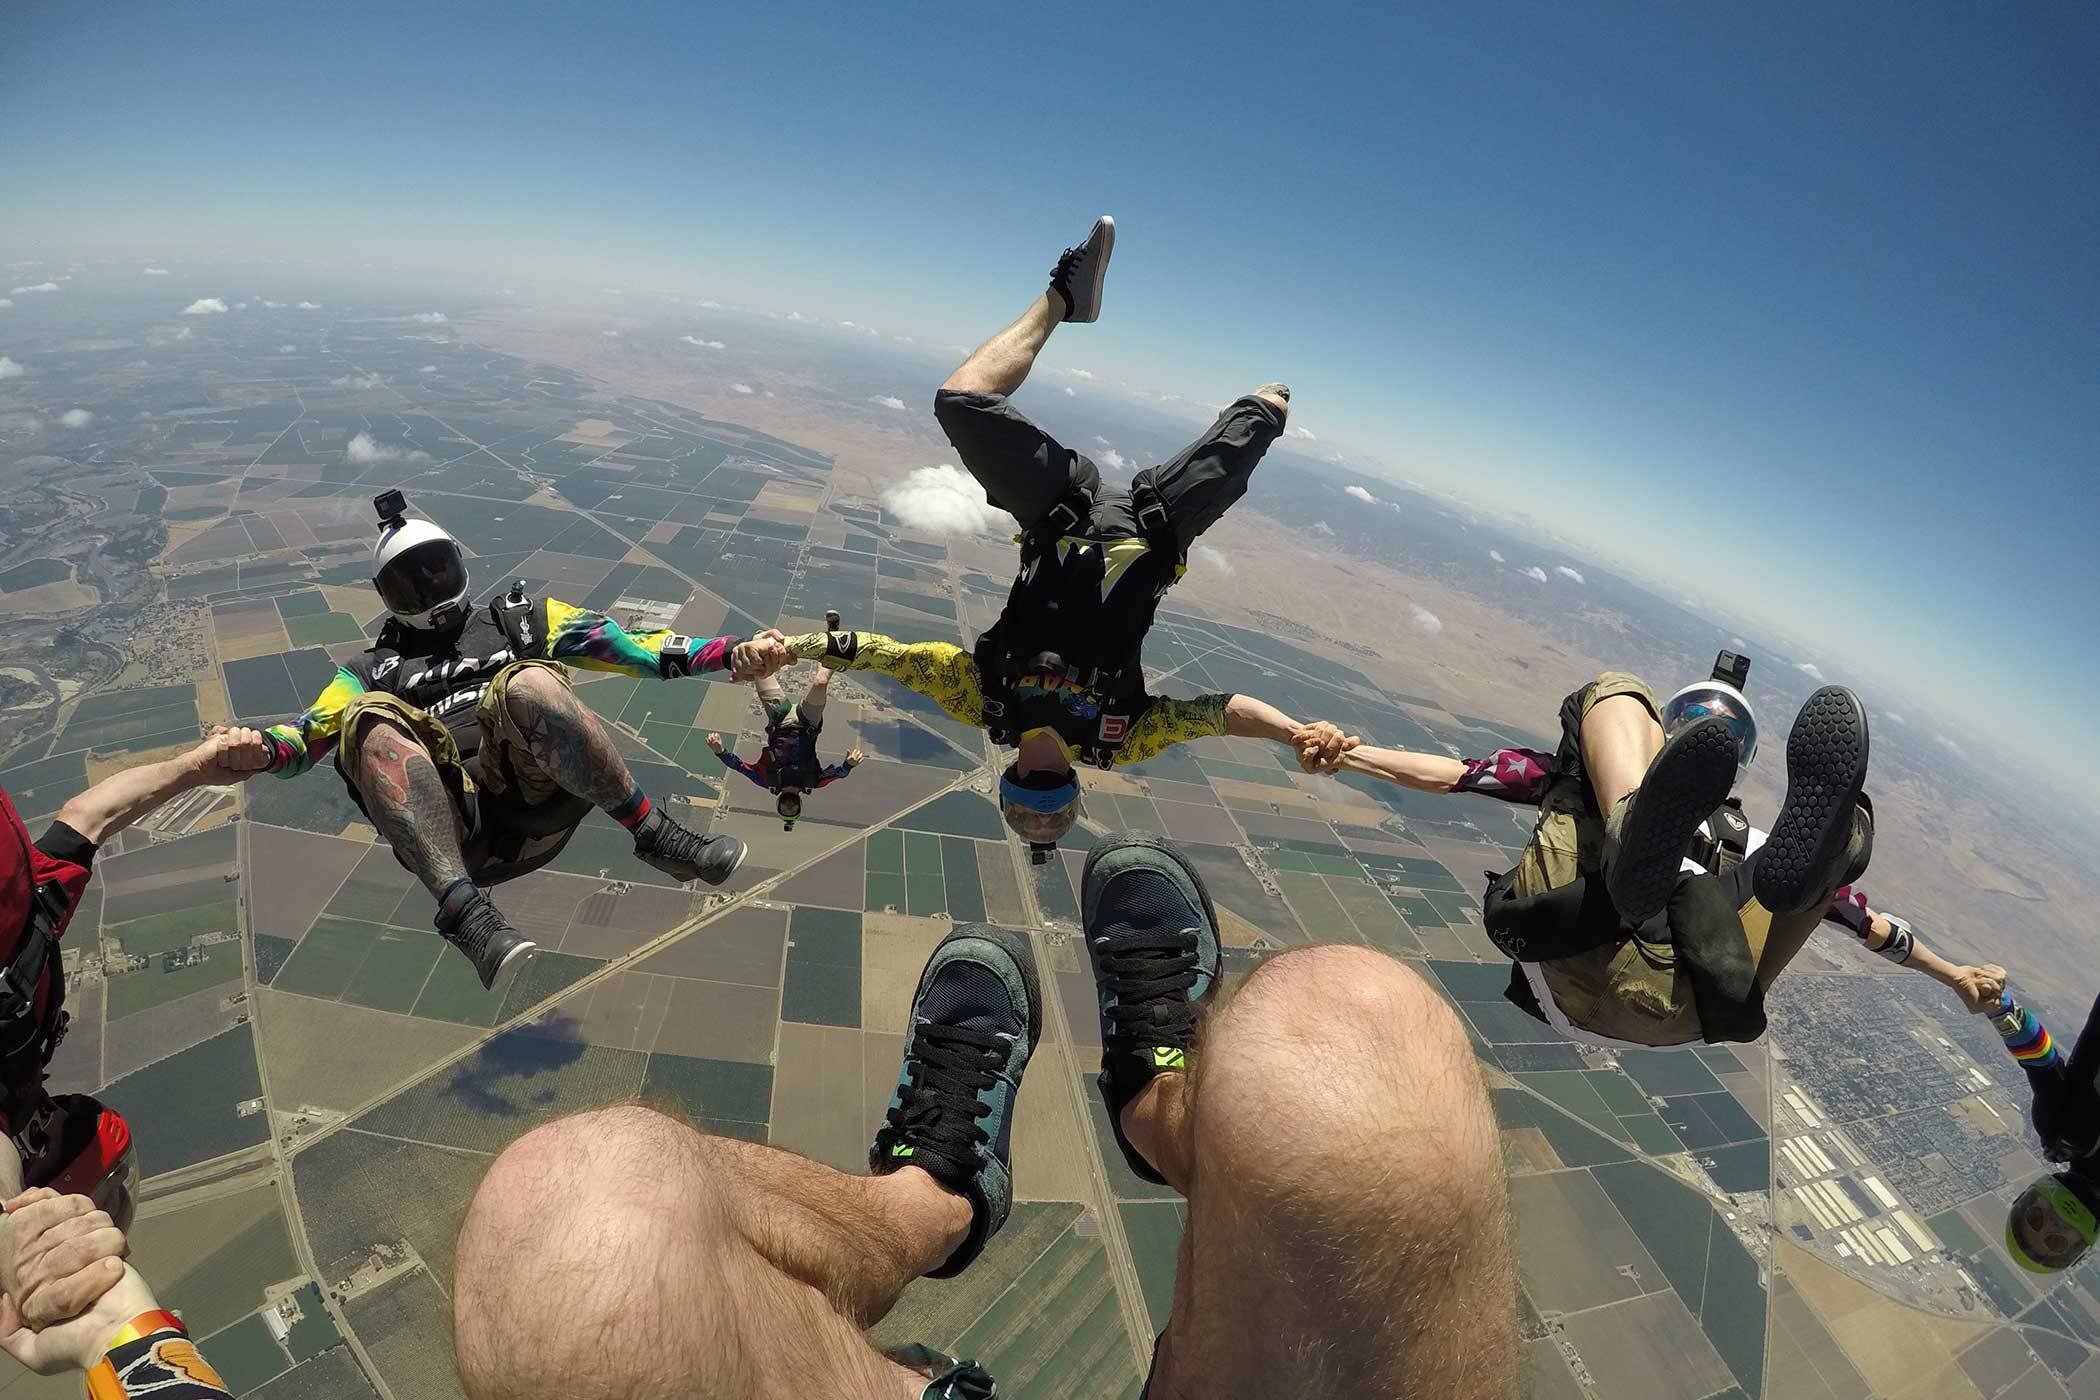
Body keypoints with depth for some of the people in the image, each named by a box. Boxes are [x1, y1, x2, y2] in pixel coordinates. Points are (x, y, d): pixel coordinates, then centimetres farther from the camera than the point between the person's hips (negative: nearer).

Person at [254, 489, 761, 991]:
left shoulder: (520, 620, 25)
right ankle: (463, 910, -41)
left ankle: (655, 838, -29)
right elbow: (305, 739, 14)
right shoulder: (374, 670, 30)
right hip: (452, 832, 1)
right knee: (370, 719, -28)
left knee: (526, 684, -30)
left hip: (538, 800, -1)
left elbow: (632, 646, 13)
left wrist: (730, 651, -2)